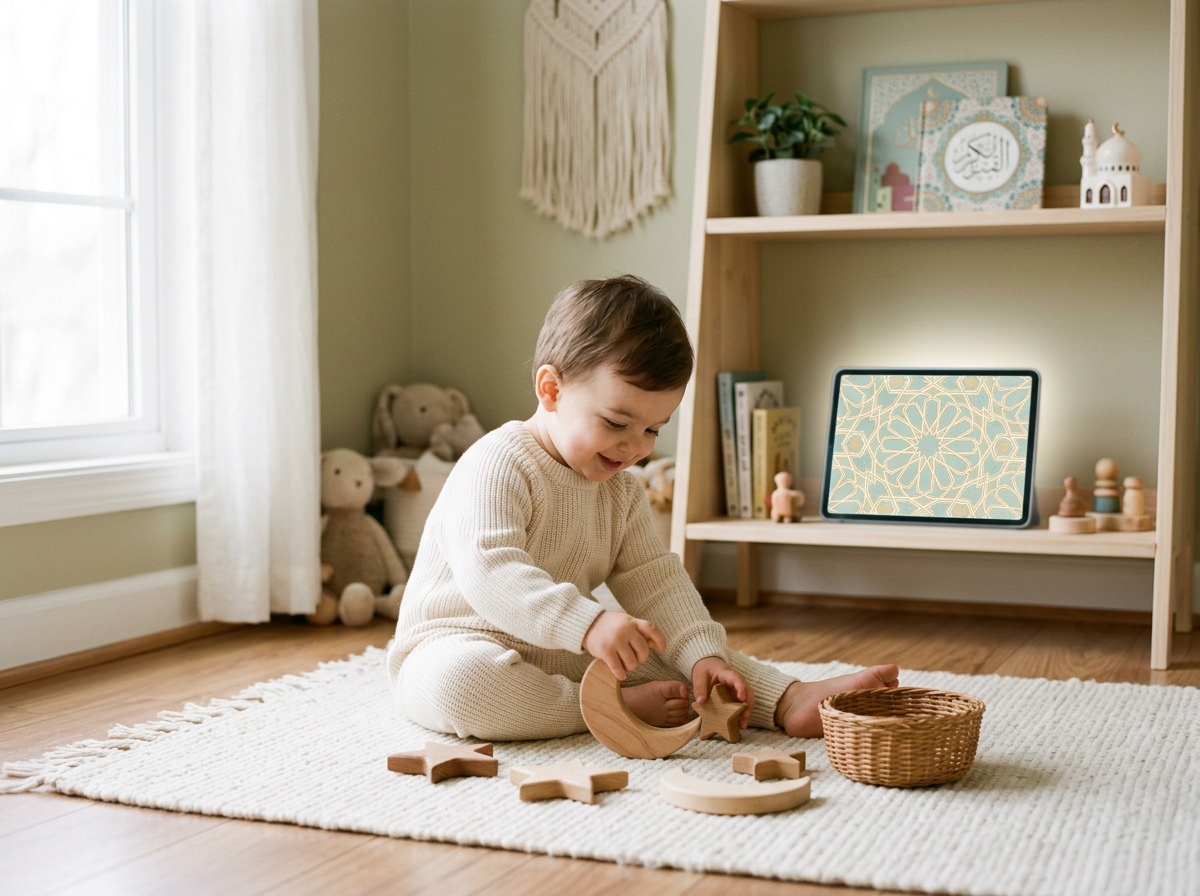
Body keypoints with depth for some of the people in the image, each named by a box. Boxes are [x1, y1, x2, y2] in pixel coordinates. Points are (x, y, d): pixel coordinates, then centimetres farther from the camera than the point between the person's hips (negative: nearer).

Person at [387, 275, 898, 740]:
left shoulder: (621, 492, 7)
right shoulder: (496, 466, -21)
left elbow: (654, 582, 3)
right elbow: (490, 573, -35)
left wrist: (704, 655, -15)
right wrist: (588, 624, -47)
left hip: (566, 653, 7)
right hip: (462, 642, -7)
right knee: (459, 680, -40)